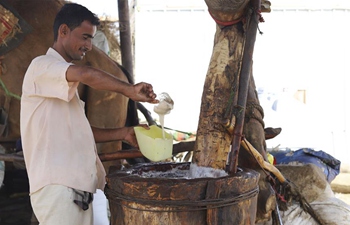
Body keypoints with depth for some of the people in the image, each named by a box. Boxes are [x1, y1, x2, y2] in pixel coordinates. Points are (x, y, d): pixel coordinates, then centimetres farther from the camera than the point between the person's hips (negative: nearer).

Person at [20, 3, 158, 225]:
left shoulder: (65, 83, 22)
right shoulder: (42, 66, -7)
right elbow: (86, 74, -27)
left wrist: (122, 133, 9)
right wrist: (130, 90, -18)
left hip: (77, 188, 9)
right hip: (57, 186, -9)